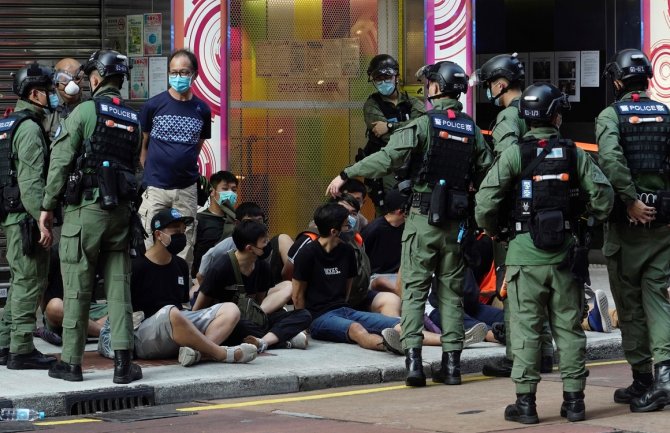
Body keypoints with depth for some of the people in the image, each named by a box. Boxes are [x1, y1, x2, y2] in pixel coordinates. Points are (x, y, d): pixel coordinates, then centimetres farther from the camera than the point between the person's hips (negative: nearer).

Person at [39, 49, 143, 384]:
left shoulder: (85, 111, -6)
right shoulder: (133, 119, 11)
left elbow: (60, 161, -8)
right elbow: (135, 167, 9)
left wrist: (47, 207, -2)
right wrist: (129, 207, 14)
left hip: (85, 209, -5)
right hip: (120, 211, 5)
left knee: (77, 289, 1)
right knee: (118, 287, 6)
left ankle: (71, 362, 6)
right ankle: (123, 362, 1)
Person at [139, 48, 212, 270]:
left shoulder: (202, 110, 7)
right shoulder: (153, 105, -1)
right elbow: (141, 145, 6)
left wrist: (187, 167, 10)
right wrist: (147, 173, 3)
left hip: (187, 190, 2)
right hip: (155, 188, -2)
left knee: (185, 251, 4)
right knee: (150, 247, -4)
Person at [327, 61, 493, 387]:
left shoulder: (424, 124, -10)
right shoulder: (472, 130, 6)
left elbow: (387, 158, -17)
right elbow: (486, 175, 8)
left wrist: (346, 175, -12)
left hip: (424, 217, -4)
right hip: (457, 221, 4)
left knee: (414, 289, -1)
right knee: (451, 291, 10)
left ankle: (413, 358, -11)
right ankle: (451, 363, 9)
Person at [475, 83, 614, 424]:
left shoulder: (514, 154, -6)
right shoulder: (575, 154, 1)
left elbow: (485, 201, -11)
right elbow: (603, 197, -3)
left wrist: (492, 230, 8)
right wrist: (591, 220, 18)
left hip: (525, 255, -2)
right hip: (564, 255, 2)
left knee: (526, 328, 2)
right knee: (568, 327, 10)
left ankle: (525, 402, 3)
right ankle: (574, 399, 13)